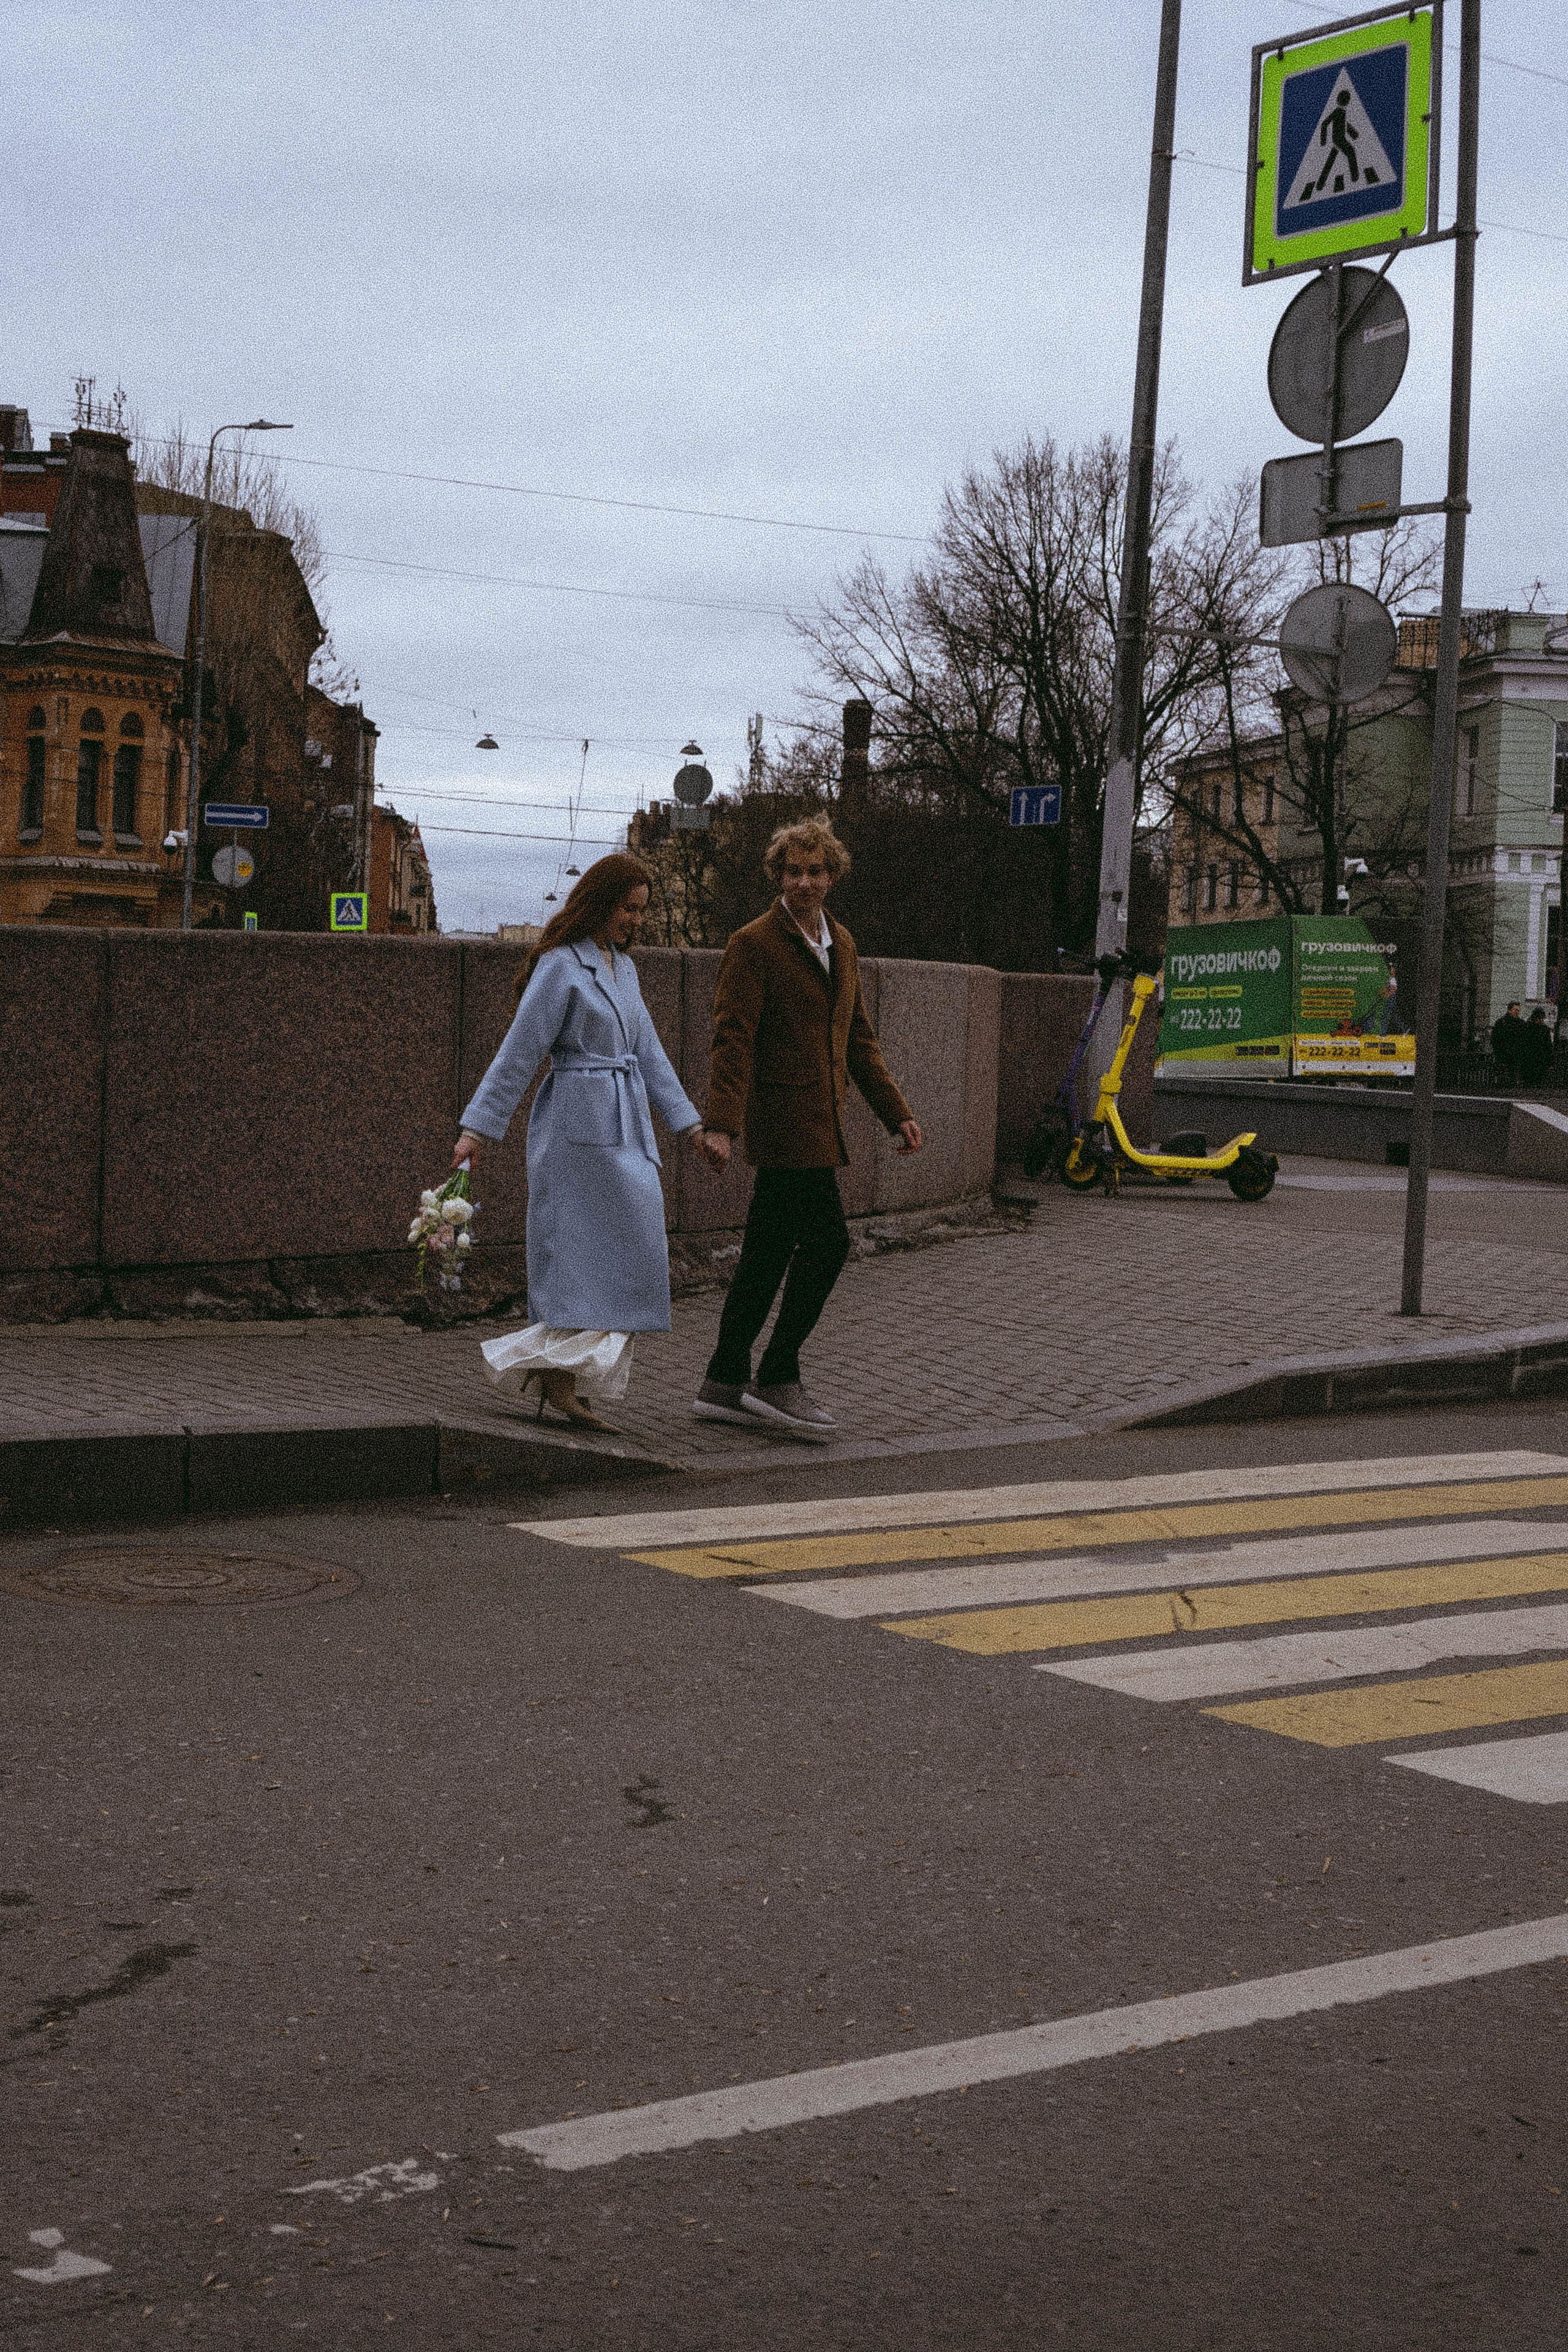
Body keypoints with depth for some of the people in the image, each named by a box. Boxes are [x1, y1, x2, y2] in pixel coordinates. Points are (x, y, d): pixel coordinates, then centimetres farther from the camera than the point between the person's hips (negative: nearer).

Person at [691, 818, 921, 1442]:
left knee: (768, 1252, 10)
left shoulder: (841, 944, 16)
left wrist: (897, 1112, 18)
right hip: (784, 1119, -8)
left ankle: (725, 1385, 16)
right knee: (826, 1241, -12)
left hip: (820, 1123, 8)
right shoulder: (754, 944, -8)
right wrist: (721, 1124, -25)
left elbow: (858, 1037, 22)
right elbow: (733, 1039, -16)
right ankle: (777, 1380, -3)